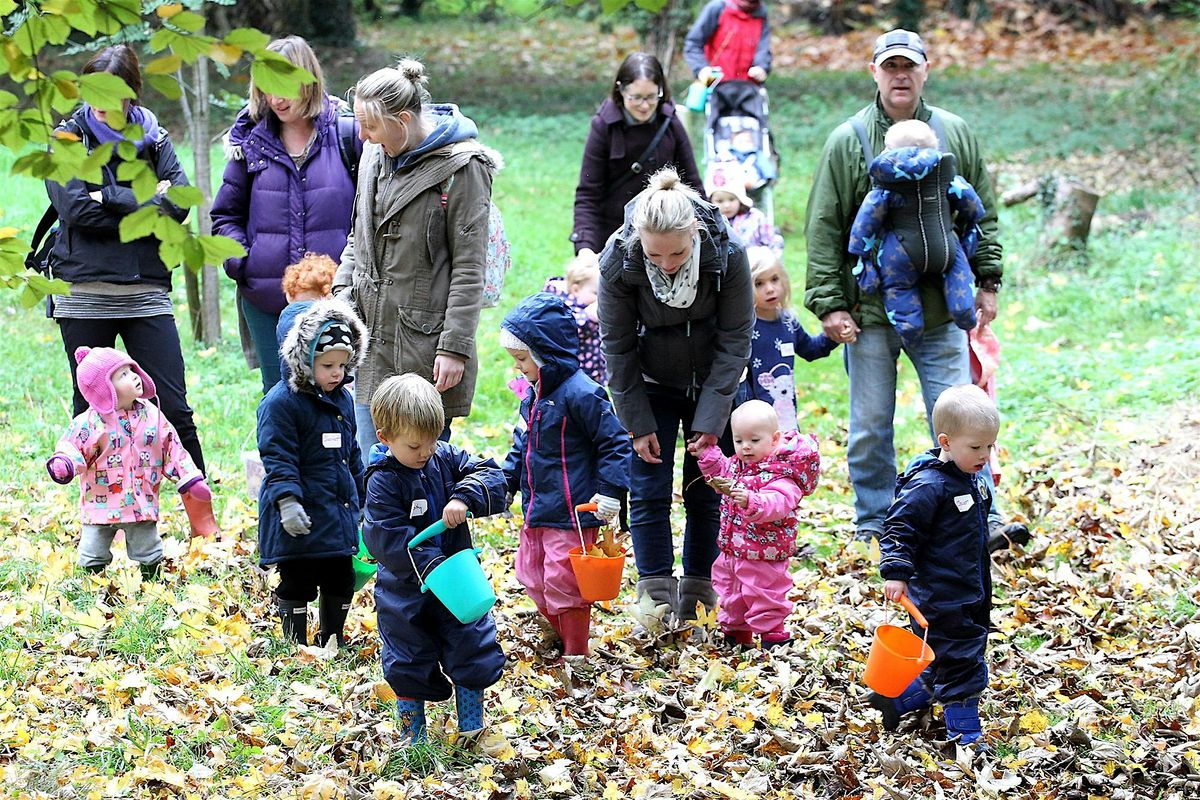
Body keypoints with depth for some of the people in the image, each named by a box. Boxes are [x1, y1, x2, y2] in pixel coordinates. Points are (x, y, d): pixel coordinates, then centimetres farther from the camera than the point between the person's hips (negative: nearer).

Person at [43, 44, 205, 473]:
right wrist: (147, 208, -8)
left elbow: (179, 202, -5)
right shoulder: (68, 139, 4)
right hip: (84, 289, -1)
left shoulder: (153, 139, 10)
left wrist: (111, 198, -11)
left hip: (146, 290, 1)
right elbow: (77, 209, -10)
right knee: (90, 410, 6)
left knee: (174, 407, -3)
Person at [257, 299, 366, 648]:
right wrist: (287, 501, -27)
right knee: (297, 583, 0)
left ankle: (333, 641, 27)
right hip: (302, 516, -7)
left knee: (341, 580, 13)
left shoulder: (343, 398, 11)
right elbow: (278, 459, -18)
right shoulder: (281, 402, -13)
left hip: (340, 511, 7)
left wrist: (362, 499, 25)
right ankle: (296, 645, 11)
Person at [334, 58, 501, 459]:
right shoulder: (375, 156, 11)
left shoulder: (461, 167, -10)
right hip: (373, 339, 7)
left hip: (425, 342, -7)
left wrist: (454, 347, -15)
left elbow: (469, 268, -11)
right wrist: (342, 290, 8)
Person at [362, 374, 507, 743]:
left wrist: (465, 497, -28)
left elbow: (493, 477, -8)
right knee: (409, 665, 8)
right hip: (407, 591, -4)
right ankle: (413, 737, 23)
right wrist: (430, 566, -31)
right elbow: (388, 537, -24)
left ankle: (472, 727, 25)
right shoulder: (383, 481, -17)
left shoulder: (447, 457, -2)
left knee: (473, 651, 9)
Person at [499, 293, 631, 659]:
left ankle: (576, 654, 11)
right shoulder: (535, 394, 8)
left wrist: (610, 492, -20)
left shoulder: (581, 393, -19)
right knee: (532, 576, 17)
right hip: (537, 511, 9)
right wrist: (507, 482, 20)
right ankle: (560, 637, 34)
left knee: (563, 582, -2)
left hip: (571, 514, -9)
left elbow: (615, 443, -17)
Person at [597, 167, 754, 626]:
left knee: (707, 491, 3)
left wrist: (711, 417, -18)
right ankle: (656, 594, 4)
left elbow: (734, 340, -16)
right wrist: (637, 423, -12)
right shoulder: (618, 261, -25)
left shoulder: (726, 255, -26)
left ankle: (698, 590, 14)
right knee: (649, 489, -4)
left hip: (711, 385, 0)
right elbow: (617, 347, -13)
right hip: (651, 387, 0)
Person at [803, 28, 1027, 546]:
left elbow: (983, 213, 13)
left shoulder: (955, 134, 6)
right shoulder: (847, 141, -1)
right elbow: (823, 229, -1)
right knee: (870, 426, 7)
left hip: (941, 309, 1)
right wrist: (828, 303, -7)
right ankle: (874, 525, 19)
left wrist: (987, 282, 8)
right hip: (868, 311, -1)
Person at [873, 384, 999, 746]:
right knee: (960, 661, -4)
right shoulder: (928, 485, -21)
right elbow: (899, 529, -21)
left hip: (972, 593, 10)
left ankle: (895, 699, 31)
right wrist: (896, 573, -27)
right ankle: (966, 734, 7)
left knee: (947, 664, 18)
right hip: (941, 597, -10)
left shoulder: (974, 478, 8)